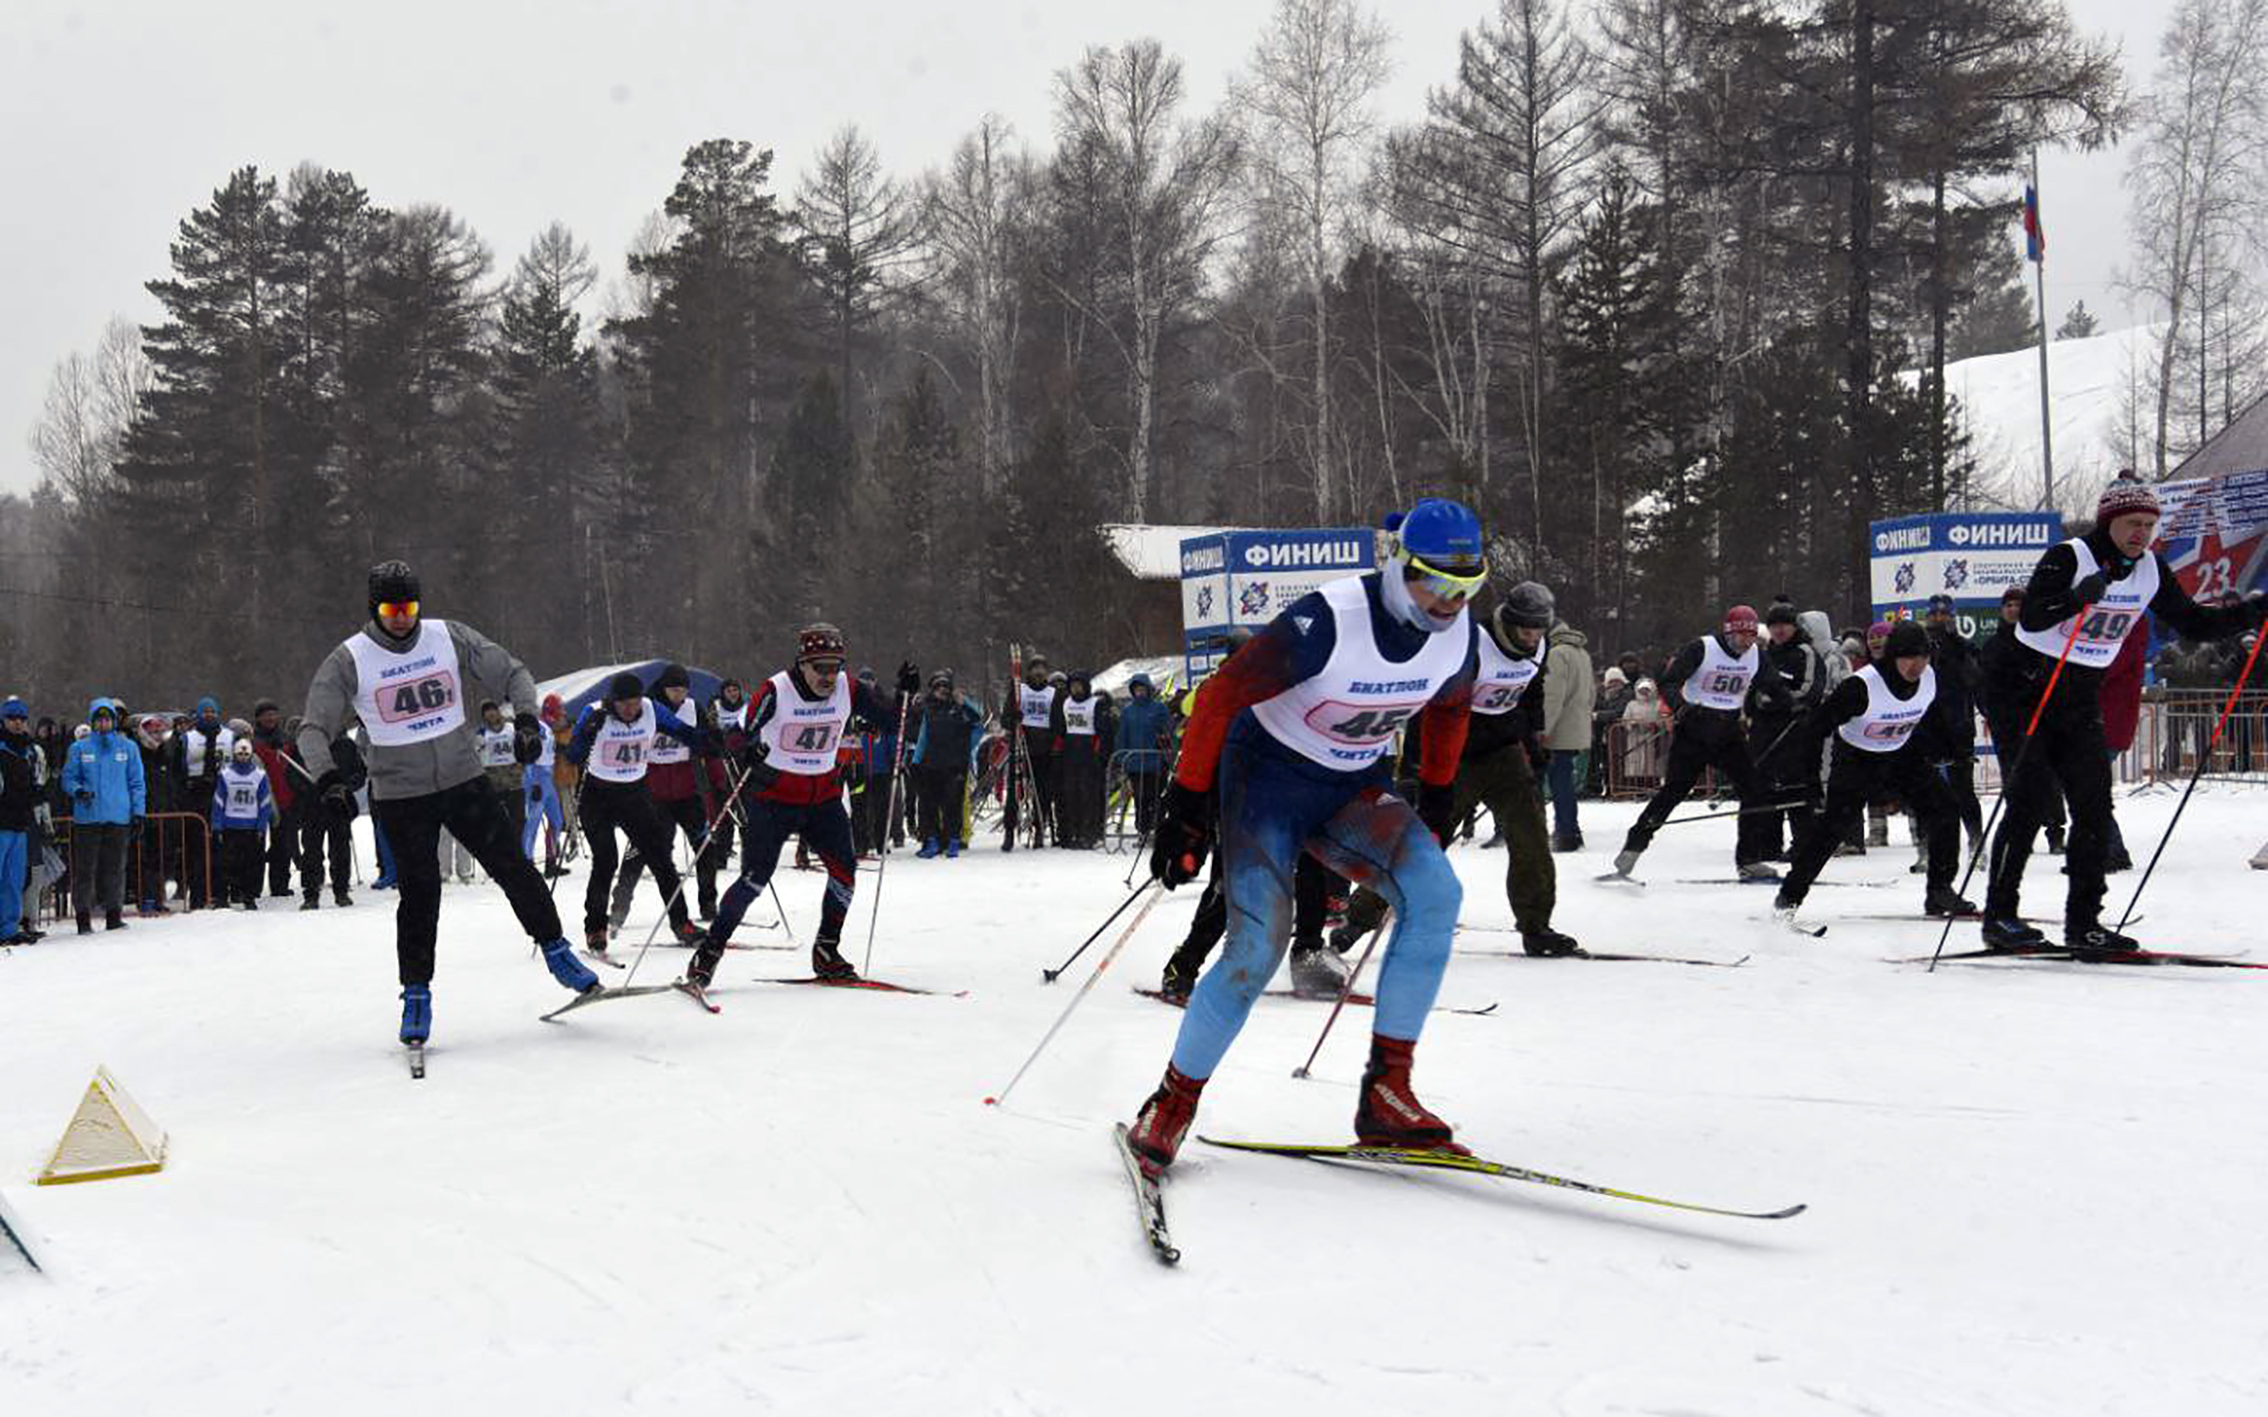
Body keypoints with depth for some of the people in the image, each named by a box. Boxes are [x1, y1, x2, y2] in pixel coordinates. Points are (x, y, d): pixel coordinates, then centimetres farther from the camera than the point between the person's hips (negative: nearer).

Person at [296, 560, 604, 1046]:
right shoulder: (350, 660, -7)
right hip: (400, 795, -2)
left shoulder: (449, 638, -3)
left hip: (464, 781, 2)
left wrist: (526, 719, -13)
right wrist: (327, 777, -25)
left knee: (513, 868, 1)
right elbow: (314, 728, -7)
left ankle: (555, 950, 18)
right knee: (419, 893, -4)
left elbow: (511, 673, 5)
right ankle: (416, 993, 9)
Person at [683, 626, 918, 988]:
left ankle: (826, 951, 9)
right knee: (755, 877, -12)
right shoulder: (776, 691, -15)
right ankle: (710, 950, 0)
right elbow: (744, 733, -17)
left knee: (844, 869, -9)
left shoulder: (848, 691, -3)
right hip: (774, 797, -4)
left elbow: (890, 719, 7)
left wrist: (904, 694, -12)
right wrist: (749, 752, -39)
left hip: (824, 797, 4)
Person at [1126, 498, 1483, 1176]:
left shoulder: (1458, 632, -10)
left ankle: (1385, 1095, -15)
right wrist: (1188, 803, -22)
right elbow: (1222, 694, -23)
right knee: (1258, 948, -18)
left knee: (1434, 891, -21)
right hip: (1268, 771, -5)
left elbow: (1450, 706, 14)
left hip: (1355, 787, 5)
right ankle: (1172, 1106, 4)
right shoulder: (1328, 622, -29)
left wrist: (1438, 797, 19)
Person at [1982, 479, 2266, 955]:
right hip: (2032, 687, -7)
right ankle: (1999, 916, -7)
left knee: (2094, 806, 1)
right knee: (2031, 798, -12)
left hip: (2083, 698, 7)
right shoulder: (2069, 558, -16)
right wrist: (2077, 599, -45)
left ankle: (2083, 922, 6)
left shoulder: (2151, 571, 3)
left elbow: (2194, 624, 11)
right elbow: (2030, 618, -28)